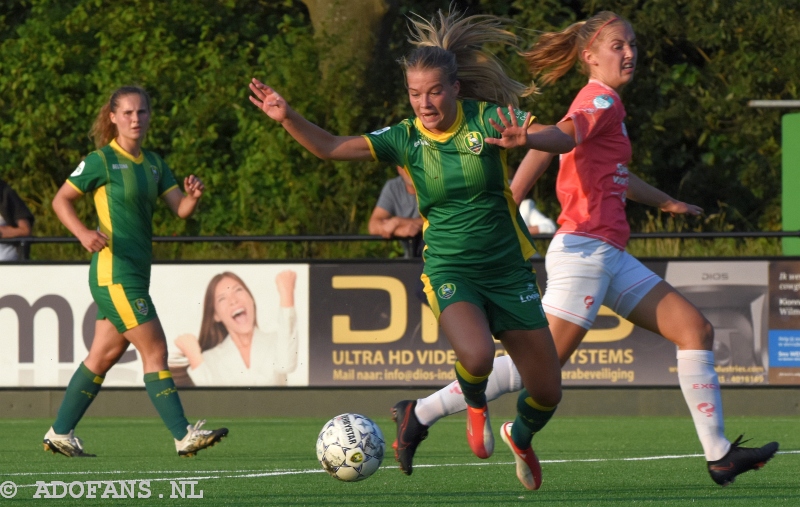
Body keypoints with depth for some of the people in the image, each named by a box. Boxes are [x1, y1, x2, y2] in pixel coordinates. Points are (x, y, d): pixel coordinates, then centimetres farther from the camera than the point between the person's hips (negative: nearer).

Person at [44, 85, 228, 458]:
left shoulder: (152, 163, 13)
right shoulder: (102, 161, -7)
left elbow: (180, 208, 7)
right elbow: (60, 200, -3)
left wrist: (193, 196, -16)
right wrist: (83, 233, -20)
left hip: (136, 273, 8)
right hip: (114, 272, -8)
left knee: (103, 357, 11)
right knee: (156, 352, -10)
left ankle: (60, 433, 18)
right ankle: (183, 436, -11)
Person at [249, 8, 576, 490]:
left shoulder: (487, 119, -9)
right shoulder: (406, 138, -4)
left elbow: (564, 140, -17)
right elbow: (331, 147, -6)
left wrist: (525, 139, -38)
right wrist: (288, 117, -22)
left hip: (509, 270, 1)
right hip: (450, 271, -1)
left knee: (547, 392, 4)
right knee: (476, 356, -33)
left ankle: (522, 438, 41)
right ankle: (476, 406, 5)